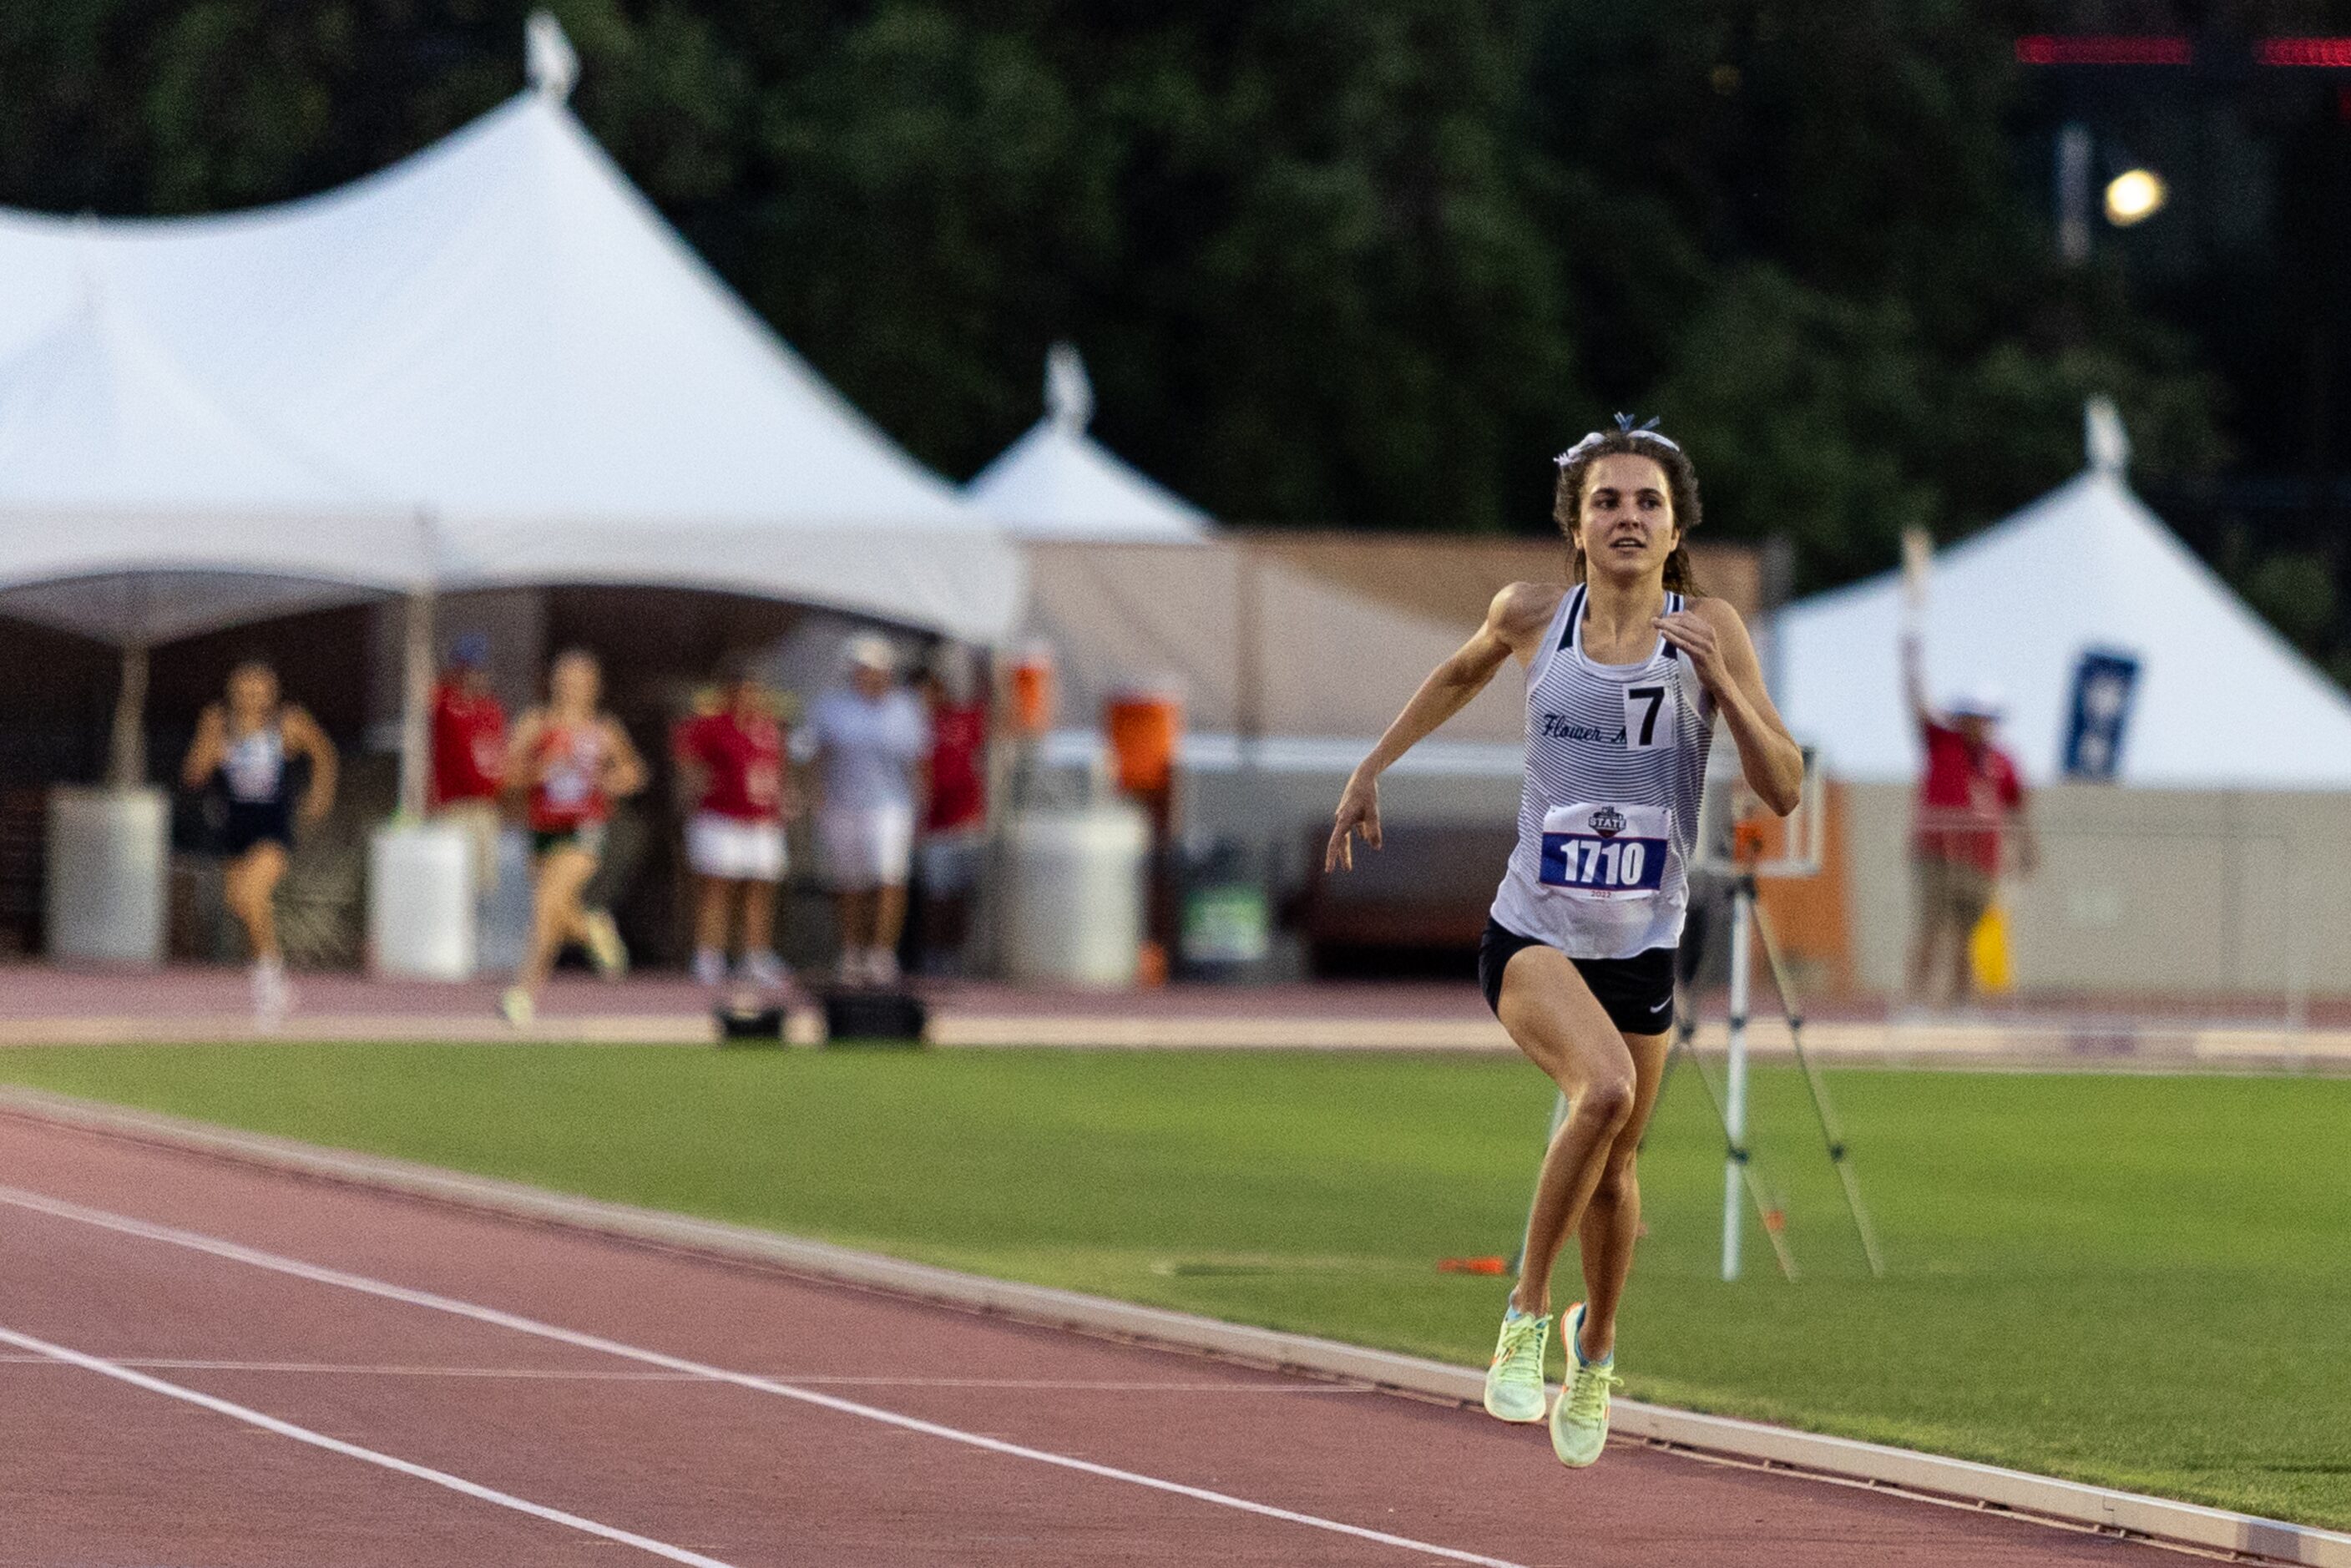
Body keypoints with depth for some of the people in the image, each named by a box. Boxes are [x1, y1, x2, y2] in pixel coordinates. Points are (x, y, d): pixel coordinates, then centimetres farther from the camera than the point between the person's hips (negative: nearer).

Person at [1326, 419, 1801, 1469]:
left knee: (1613, 1172, 16)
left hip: (1642, 948, 2)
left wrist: (1722, 685, -21)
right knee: (1604, 1089, -31)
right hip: (1532, 936, -2)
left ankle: (1595, 1344, 46)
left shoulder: (1708, 631, -6)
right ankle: (1526, 1313, -14)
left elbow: (1782, 791, -9)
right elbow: (1463, 673, 19)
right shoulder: (1533, 616, -5)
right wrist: (1373, 769, 20)